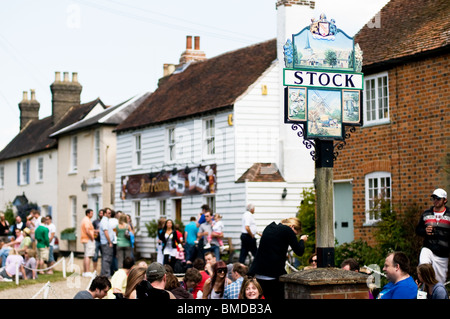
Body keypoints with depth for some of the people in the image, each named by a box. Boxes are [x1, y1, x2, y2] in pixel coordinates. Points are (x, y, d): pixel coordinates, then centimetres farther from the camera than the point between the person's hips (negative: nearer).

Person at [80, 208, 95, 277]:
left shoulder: (84, 220, 19)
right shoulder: (87, 220, -14)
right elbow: (87, 231, -23)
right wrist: (92, 238, -14)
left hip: (85, 240, 11)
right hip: (89, 240, -11)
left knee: (86, 256, 13)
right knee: (88, 256, -13)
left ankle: (84, 272, 15)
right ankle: (87, 272, -17)